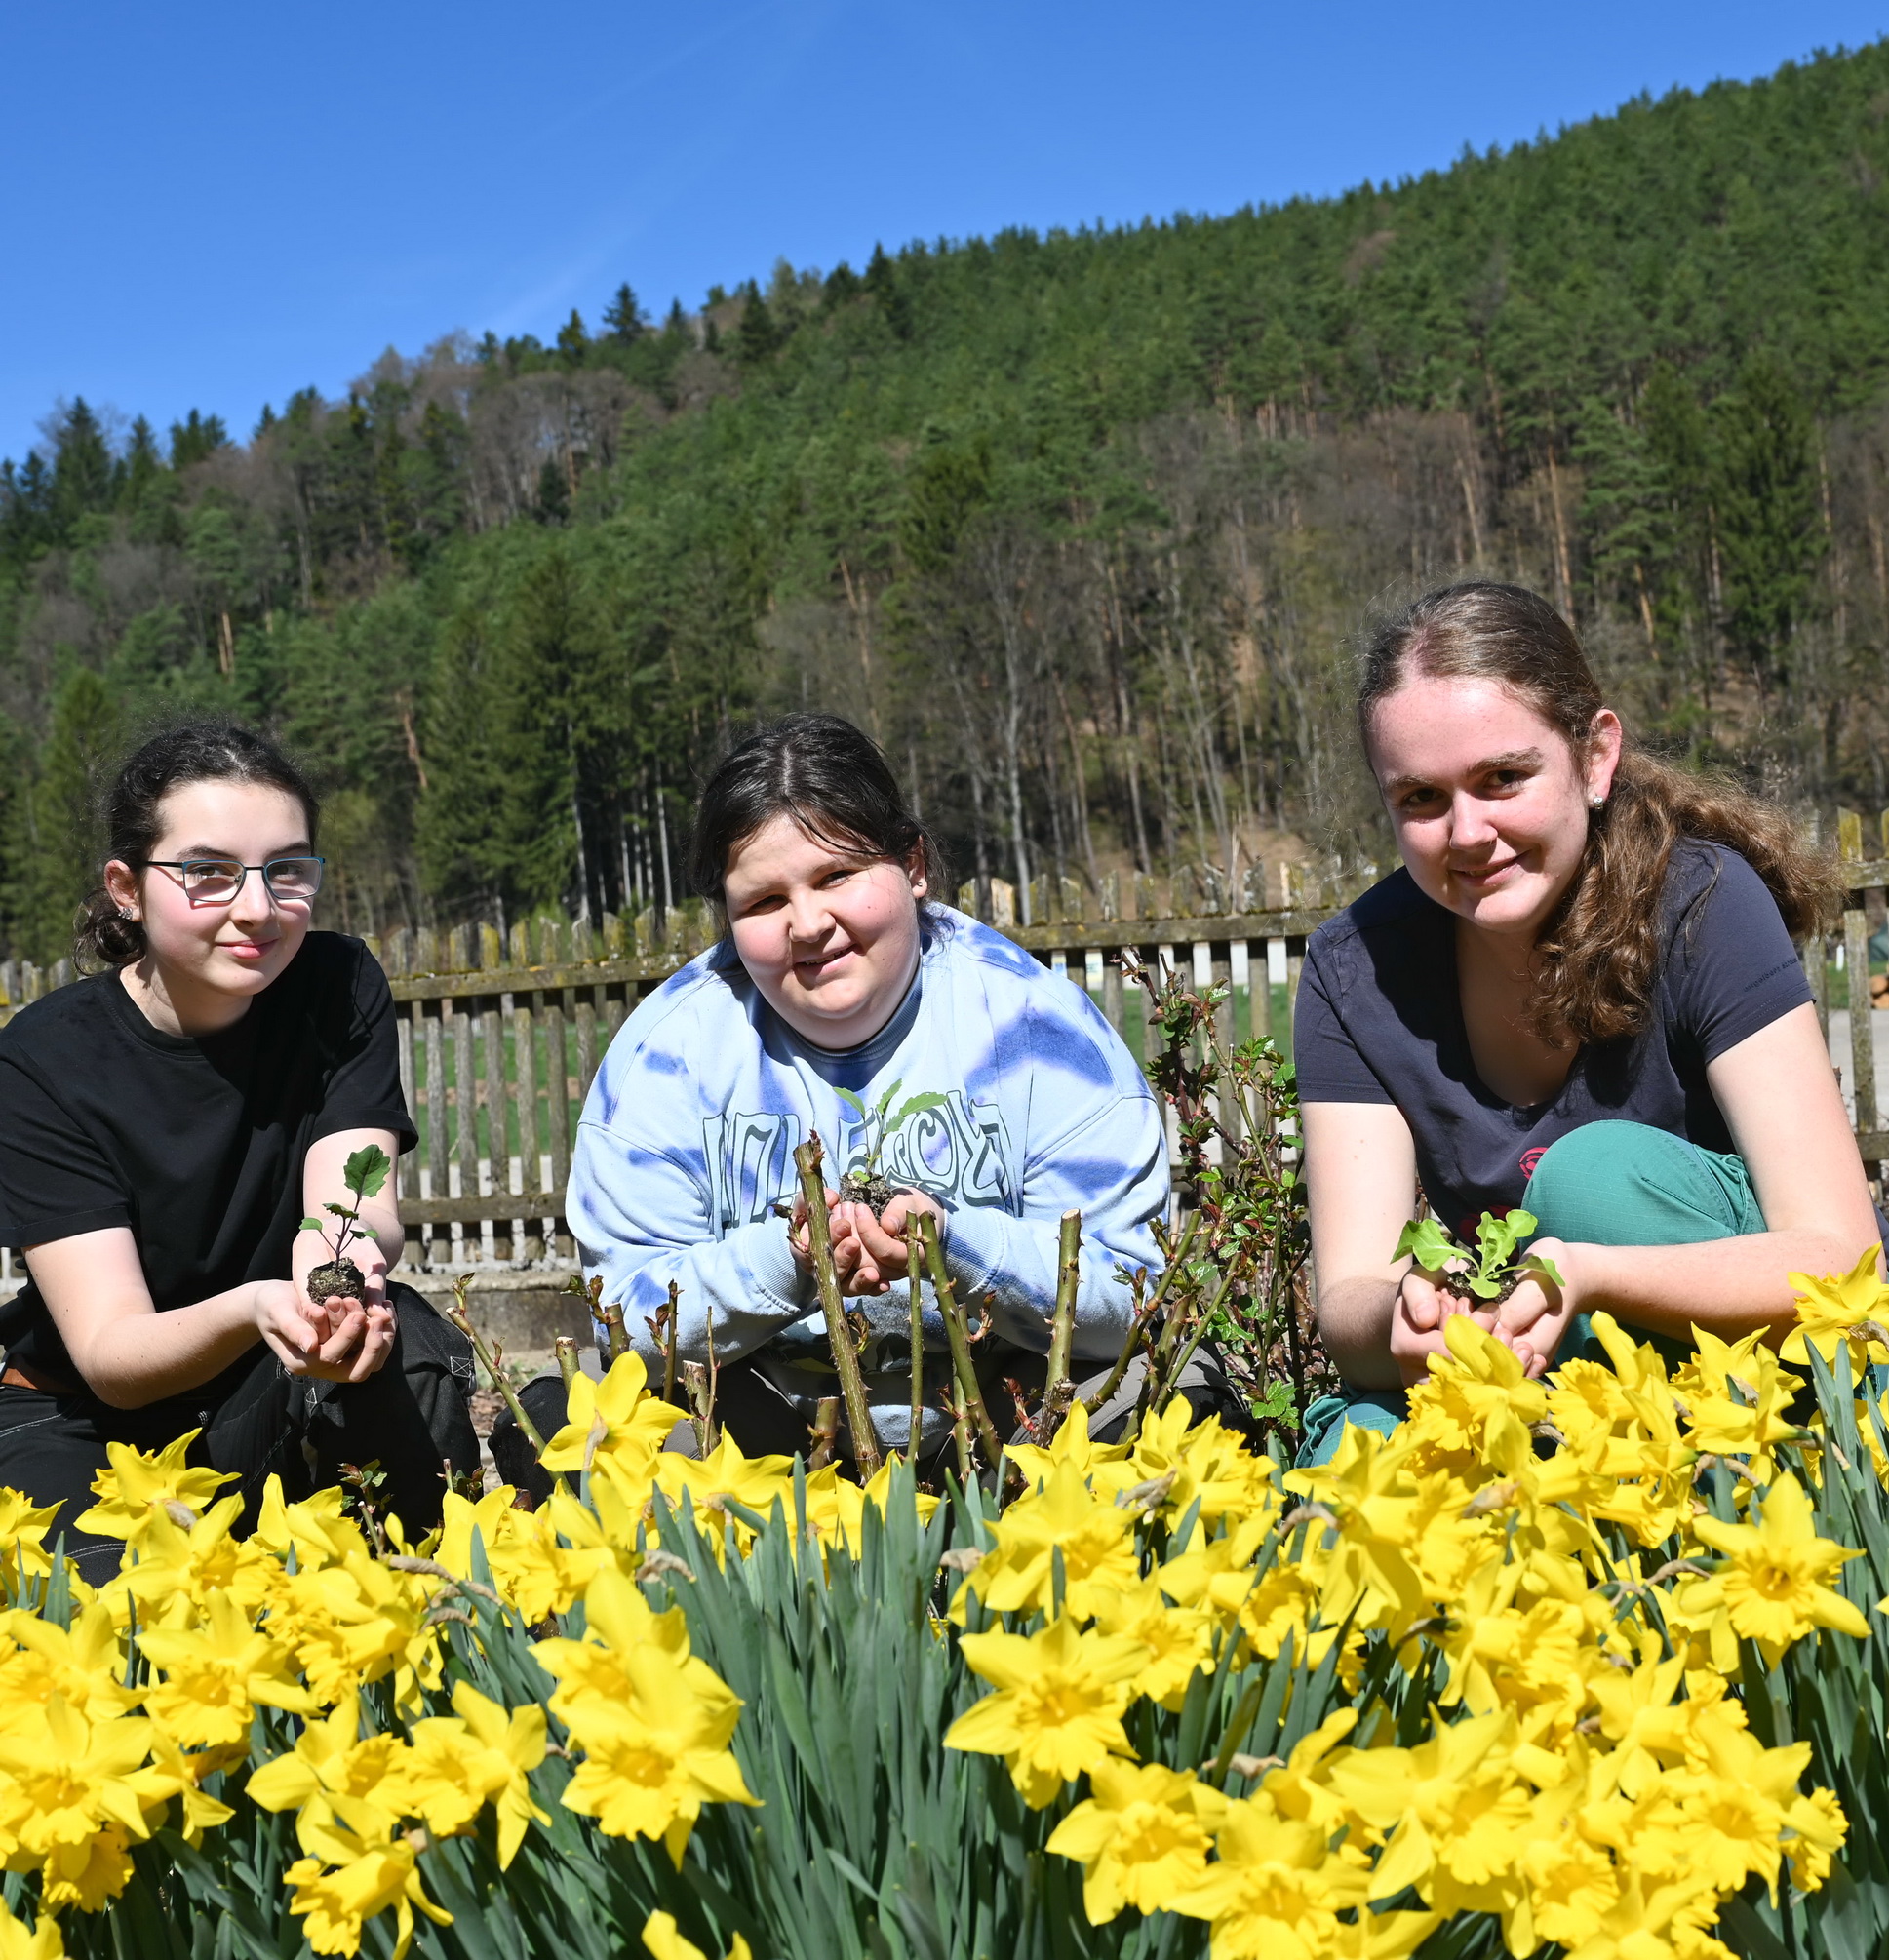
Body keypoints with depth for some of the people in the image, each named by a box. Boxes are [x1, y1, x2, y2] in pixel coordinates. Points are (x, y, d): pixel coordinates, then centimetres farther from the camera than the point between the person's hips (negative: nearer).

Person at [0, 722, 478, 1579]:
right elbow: (109, 1357, -22)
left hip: (279, 1410, 2)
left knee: (396, 1343, -30)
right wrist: (254, 1309, -44)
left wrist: (342, 1244, -45)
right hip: (87, 1424, -1)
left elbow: (361, 1205, -19)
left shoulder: (337, 990, -9)